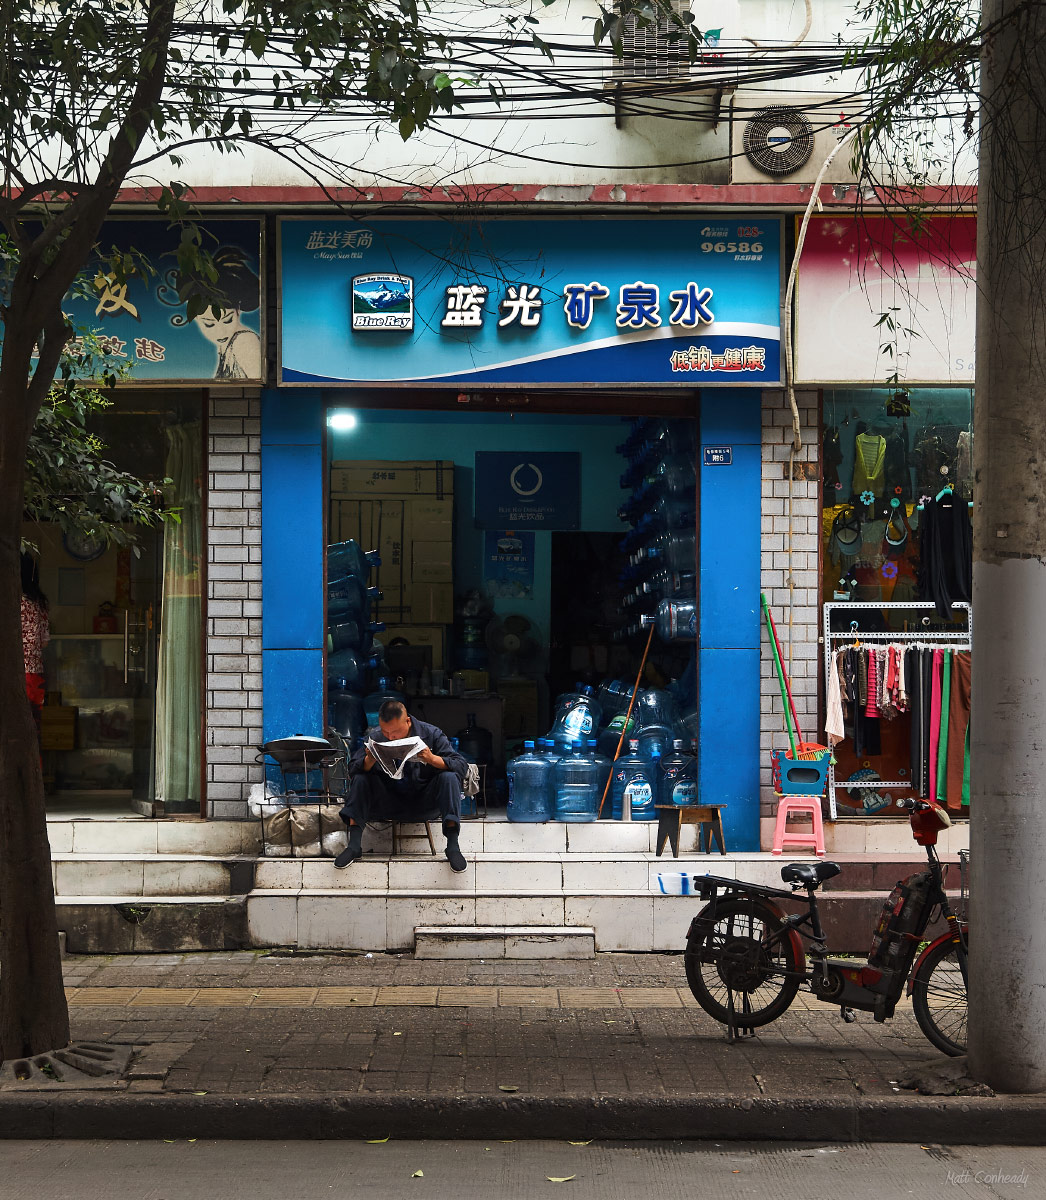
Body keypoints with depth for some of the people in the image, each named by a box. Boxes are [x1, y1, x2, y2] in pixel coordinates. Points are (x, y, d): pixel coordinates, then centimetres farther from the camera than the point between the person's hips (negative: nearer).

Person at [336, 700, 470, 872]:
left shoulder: (431, 734, -9)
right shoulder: (374, 736, -6)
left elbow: (462, 764, -14)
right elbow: (353, 769, -8)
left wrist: (433, 759, -32)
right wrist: (370, 760, -30)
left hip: (422, 800, -1)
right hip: (389, 801, 2)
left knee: (449, 777, -27)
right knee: (360, 779, -19)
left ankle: (453, 847, -30)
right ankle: (354, 845, -22)